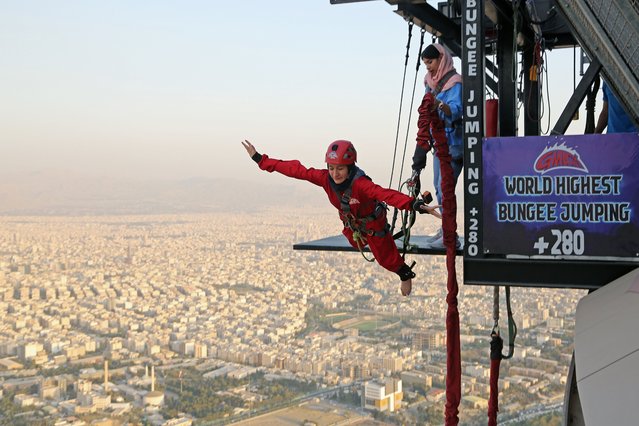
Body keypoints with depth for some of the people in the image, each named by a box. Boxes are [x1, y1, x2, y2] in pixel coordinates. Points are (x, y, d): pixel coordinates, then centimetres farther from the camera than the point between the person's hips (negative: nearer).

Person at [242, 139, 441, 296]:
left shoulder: (360, 183, -45)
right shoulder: (325, 178, -30)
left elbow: (388, 195, -59)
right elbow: (295, 170, -26)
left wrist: (416, 205, -74)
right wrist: (260, 160, -24)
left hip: (372, 223, -5)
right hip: (350, 223, 5)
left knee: (386, 258, 12)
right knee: (357, 244, 34)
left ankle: (406, 274, 43)